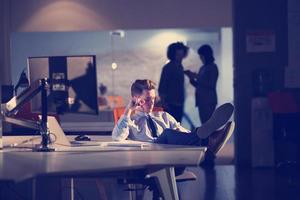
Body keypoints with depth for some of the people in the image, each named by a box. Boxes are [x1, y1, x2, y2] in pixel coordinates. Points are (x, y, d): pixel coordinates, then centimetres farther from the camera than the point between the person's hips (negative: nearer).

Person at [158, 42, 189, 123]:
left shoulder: (180, 67, 13)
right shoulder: (168, 68, -8)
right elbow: (161, 88, -10)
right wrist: (163, 103, -16)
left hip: (179, 104, 7)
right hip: (170, 104, -7)